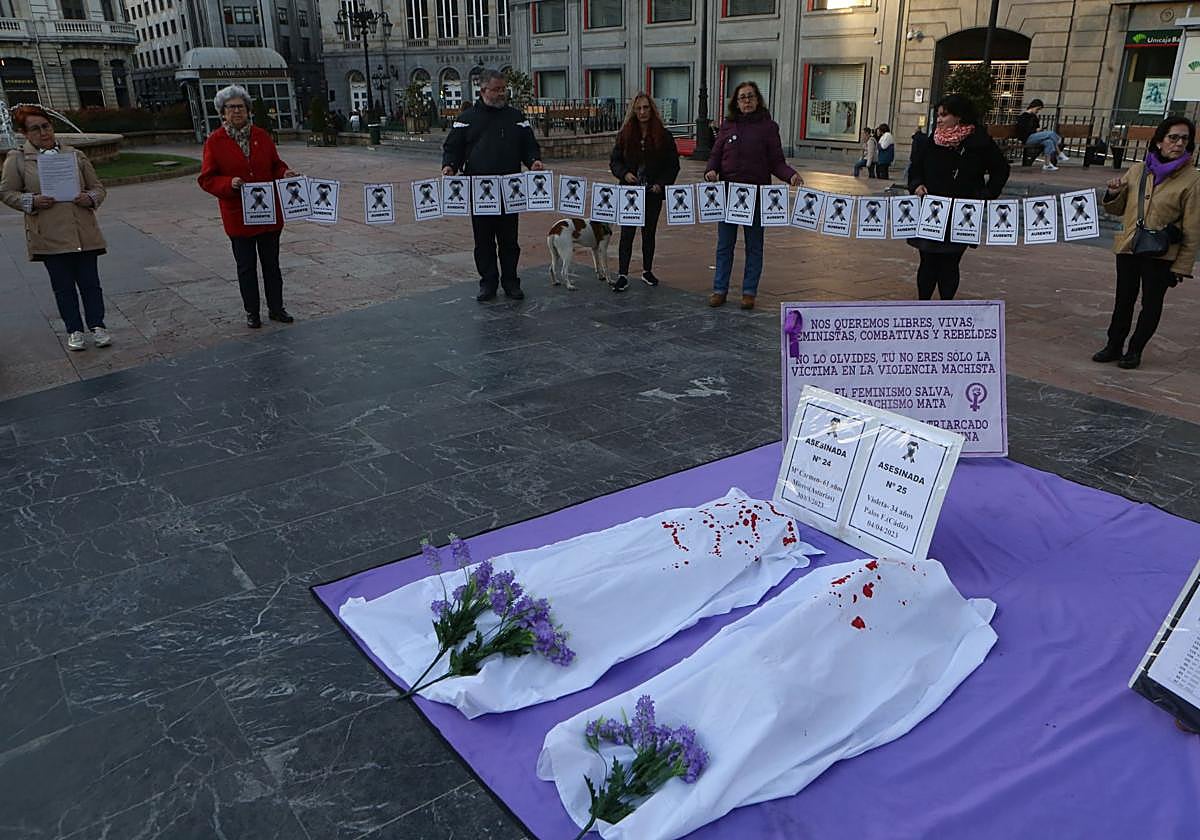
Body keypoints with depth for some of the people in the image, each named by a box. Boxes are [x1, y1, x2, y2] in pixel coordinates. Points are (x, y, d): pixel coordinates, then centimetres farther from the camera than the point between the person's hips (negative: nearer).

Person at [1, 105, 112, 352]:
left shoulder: (76, 155, 7)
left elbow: (98, 187, 12)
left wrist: (90, 198, -9)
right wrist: (32, 201, -12)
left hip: (84, 233, 1)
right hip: (49, 236, -1)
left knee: (89, 281, 5)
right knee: (63, 285, 7)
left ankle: (97, 325, 15)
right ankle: (74, 330, 17)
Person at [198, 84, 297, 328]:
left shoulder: (262, 136, 4)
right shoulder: (214, 142, -5)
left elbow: (276, 165, 13)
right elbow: (206, 179, -5)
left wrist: (285, 173, -9)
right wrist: (229, 183, -23)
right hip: (238, 216, -2)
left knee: (271, 264, 12)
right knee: (246, 267, 7)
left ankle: (276, 308, 23)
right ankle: (251, 312, 18)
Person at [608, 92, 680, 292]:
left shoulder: (663, 135, -1)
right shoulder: (625, 134, 1)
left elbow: (673, 165, 1)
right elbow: (614, 160, 6)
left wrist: (661, 184, -12)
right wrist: (624, 173, -13)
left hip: (653, 193, 0)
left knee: (649, 233, 12)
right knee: (627, 233, -4)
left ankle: (647, 271, 26)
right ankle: (622, 275, -2)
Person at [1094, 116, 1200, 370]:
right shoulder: (1137, 171, 3)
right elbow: (1118, 209, 16)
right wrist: (1113, 194, -6)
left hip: (1161, 255, -3)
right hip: (1128, 247, 3)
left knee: (1151, 304, 9)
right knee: (1123, 301, 12)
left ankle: (1135, 350, 21)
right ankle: (1114, 346, 25)